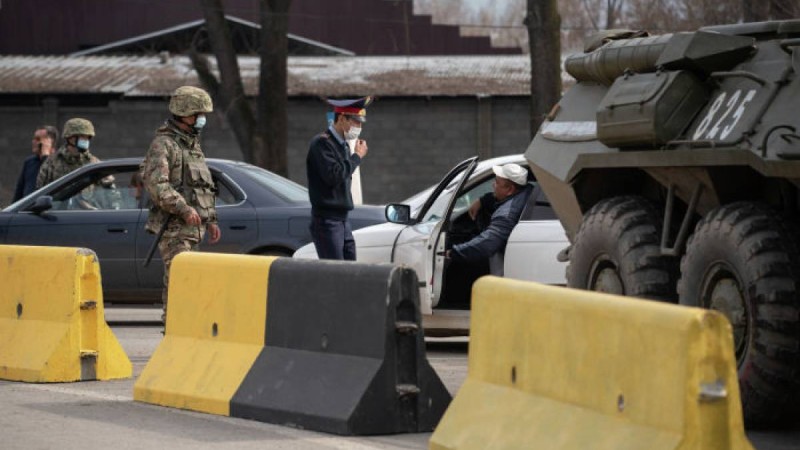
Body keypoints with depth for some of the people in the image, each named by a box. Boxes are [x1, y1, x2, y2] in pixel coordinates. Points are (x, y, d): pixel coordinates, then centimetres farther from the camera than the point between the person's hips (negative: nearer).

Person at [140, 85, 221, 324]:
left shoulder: (193, 144, 20)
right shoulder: (163, 144, -9)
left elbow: (205, 185, 27)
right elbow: (156, 184, -20)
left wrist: (210, 219, 23)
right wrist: (184, 209, -24)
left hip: (193, 225, 9)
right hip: (173, 226, -9)